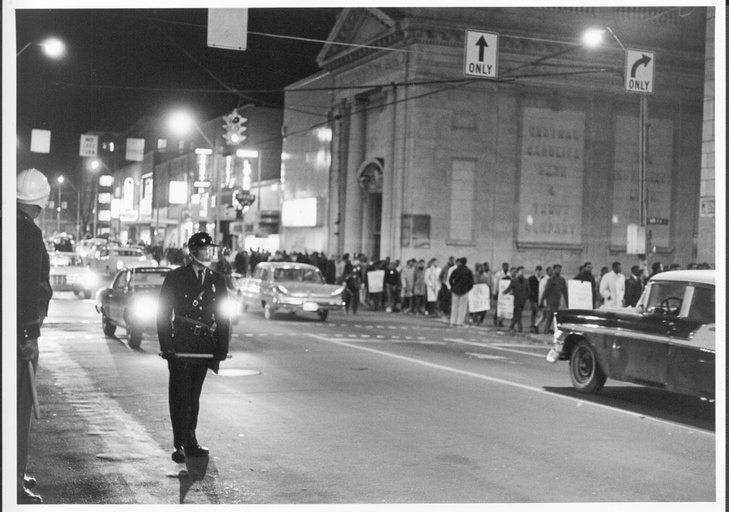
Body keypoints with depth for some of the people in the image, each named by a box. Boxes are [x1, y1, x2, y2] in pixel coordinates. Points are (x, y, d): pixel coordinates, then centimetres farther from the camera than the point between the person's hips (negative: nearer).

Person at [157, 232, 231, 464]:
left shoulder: (217, 281, 9)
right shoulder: (175, 277, 0)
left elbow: (223, 318, 10)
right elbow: (163, 312, -1)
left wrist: (220, 351, 4)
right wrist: (166, 346, -9)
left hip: (205, 347, 3)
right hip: (180, 346, -3)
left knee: (193, 396, 11)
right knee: (180, 395, -4)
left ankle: (190, 442, 18)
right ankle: (179, 445, 0)